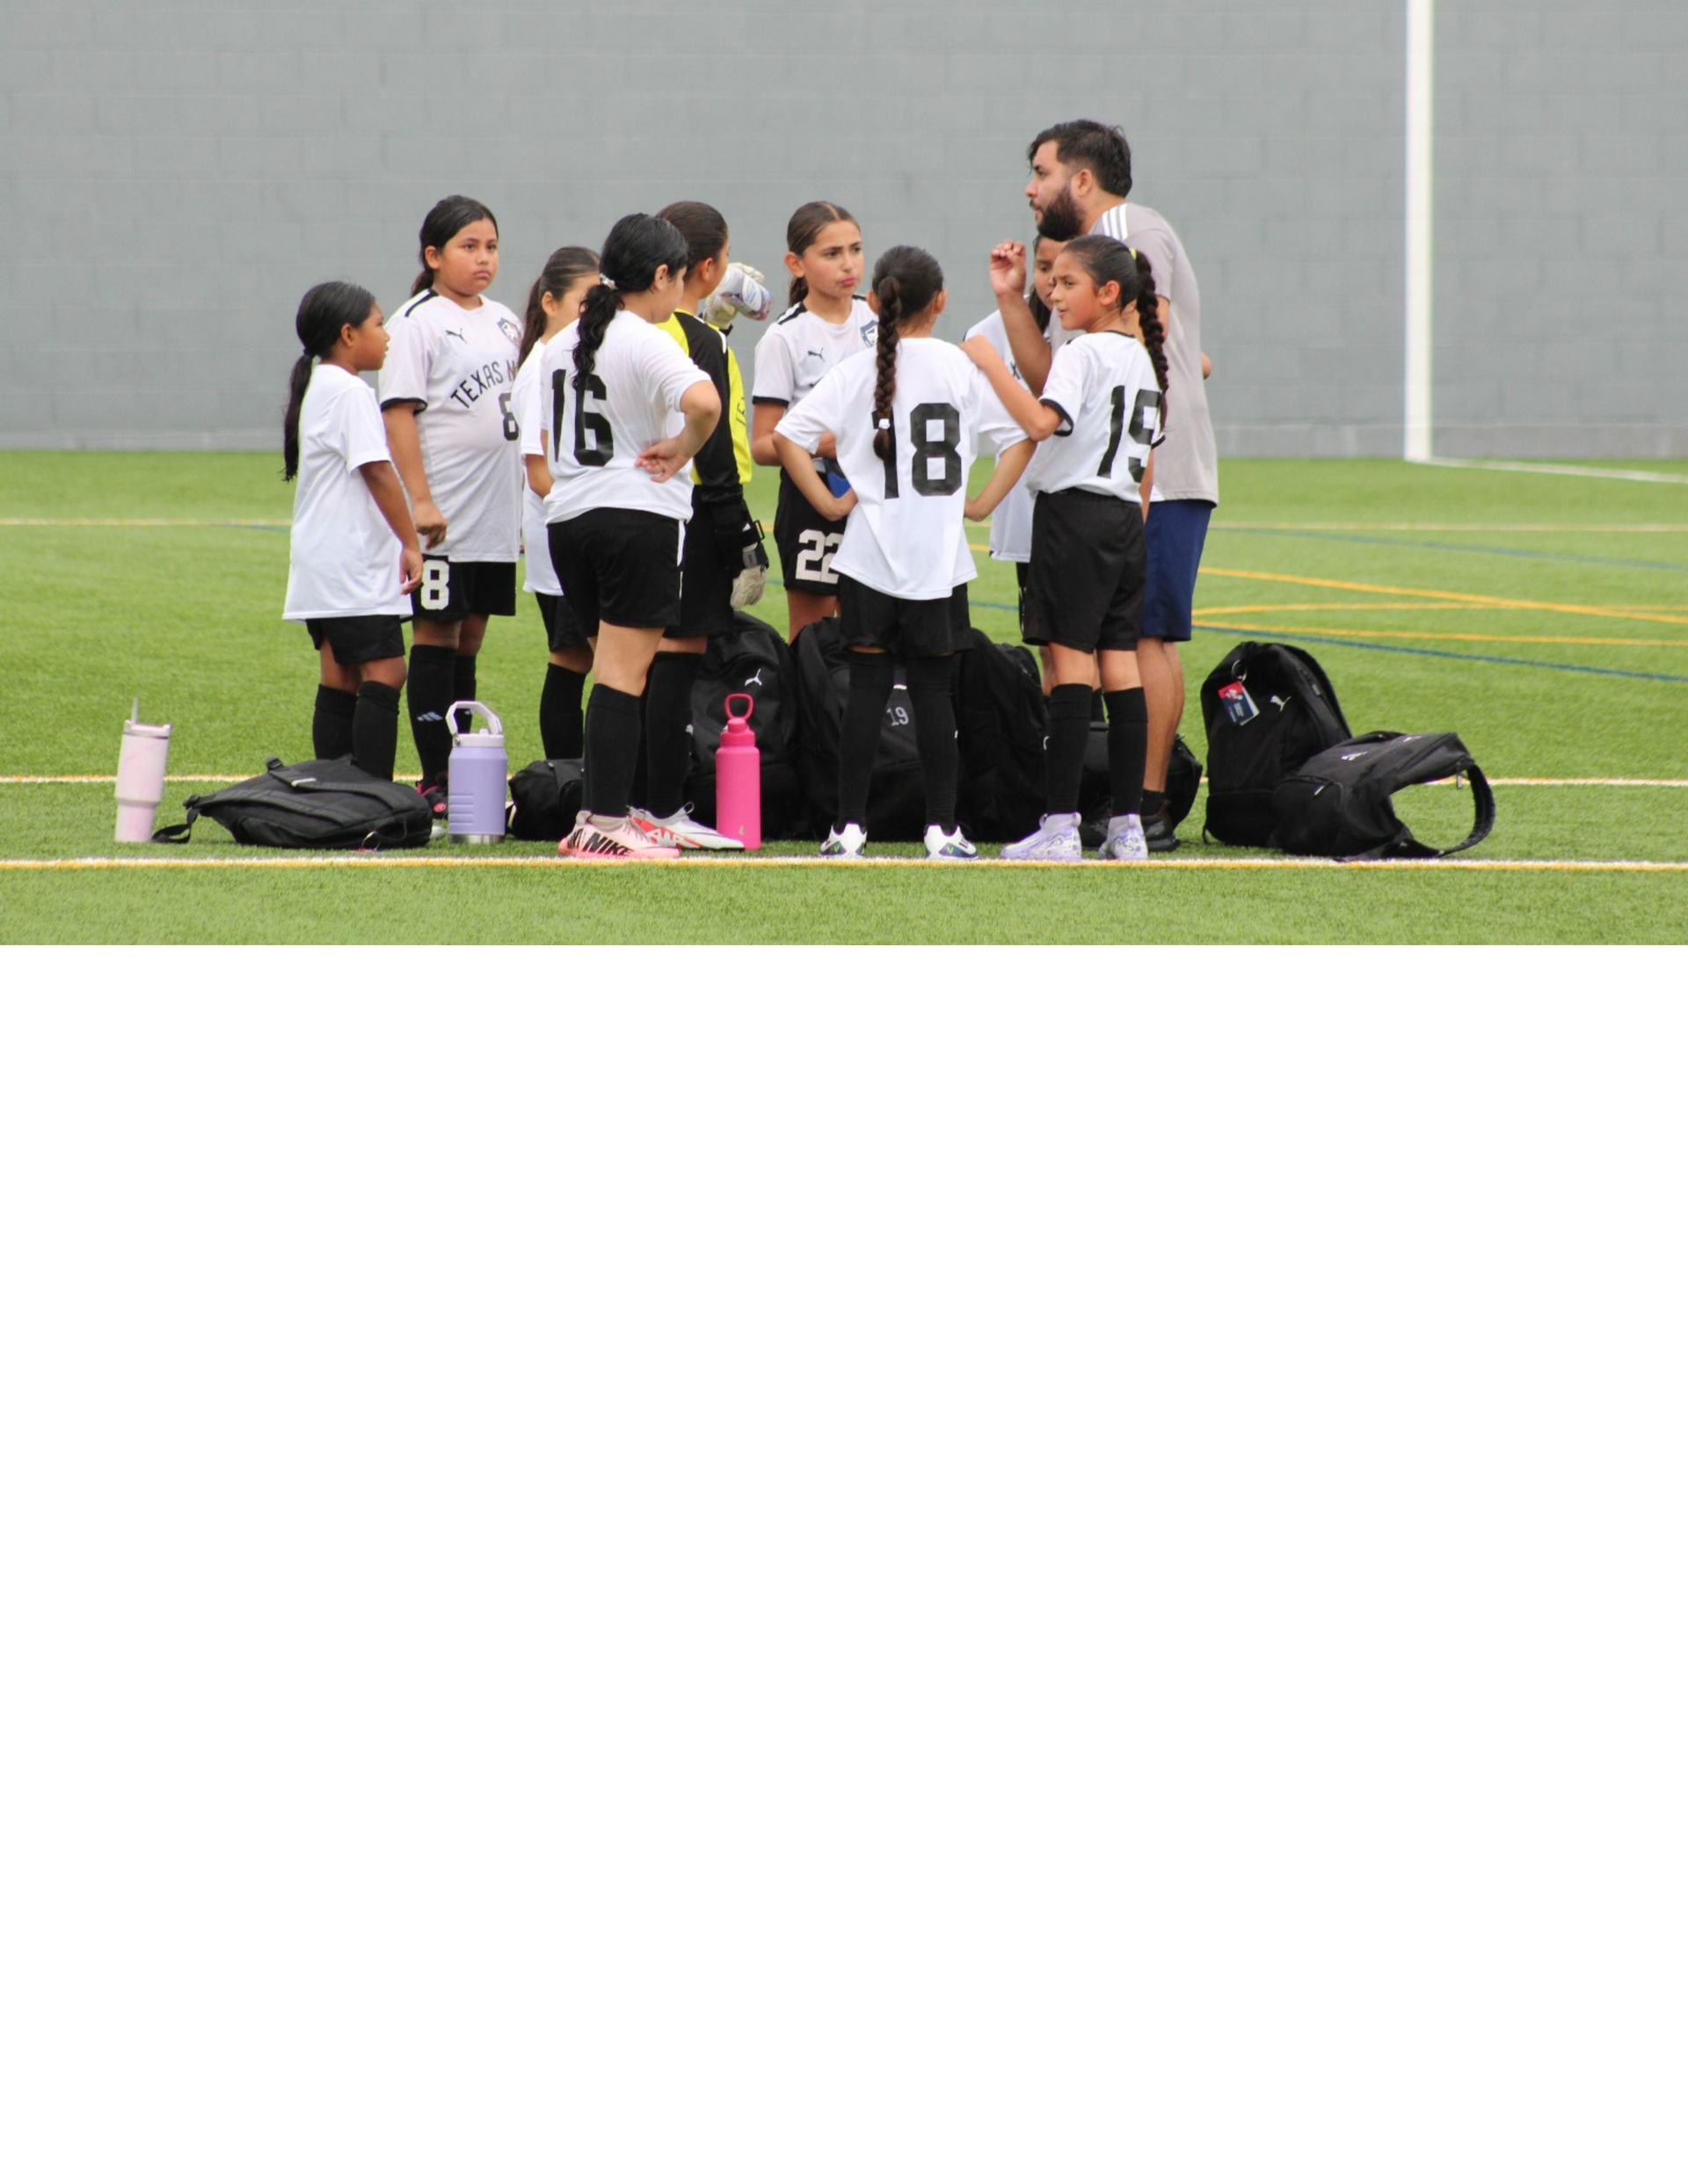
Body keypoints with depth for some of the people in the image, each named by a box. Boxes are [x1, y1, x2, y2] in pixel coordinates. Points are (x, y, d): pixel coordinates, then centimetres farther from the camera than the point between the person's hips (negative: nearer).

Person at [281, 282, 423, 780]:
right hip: (355, 564, -10)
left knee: (340, 680, 9)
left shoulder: (315, 389, 18)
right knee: (384, 674, -12)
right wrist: (410, 543, -16)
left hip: (322, 565, 10)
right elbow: (377, 472, -19)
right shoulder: (350, 393, -13)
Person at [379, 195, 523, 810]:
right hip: (442, 516, -6)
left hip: (496, 516, 6)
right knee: (437, 635, -3)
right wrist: (420, 500, -19)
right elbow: (399, 412, -12)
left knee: (470, 637, 9)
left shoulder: (503, 321, 13)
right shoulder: (419, 322, -7)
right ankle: (434, 779, -2)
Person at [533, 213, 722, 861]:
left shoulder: (562, 343, 12)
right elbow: (703, 401, -30)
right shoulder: (647, 344, -13)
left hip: (567, 516, 7)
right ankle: (606, 825, -10)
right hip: (639, 514, -7)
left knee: (615, 669, 16)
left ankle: (599, 814, 17)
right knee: (623, 673, -7)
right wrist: (682, 450, -15)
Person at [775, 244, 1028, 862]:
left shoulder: (857, 371, -1)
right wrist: (983, 502, 4)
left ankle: (850, 827, 0)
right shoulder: (960, 366, -1)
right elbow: (1021, 434, -1)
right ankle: (942, 828, 4)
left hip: (869, 554, 0)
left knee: (867, 685, 3)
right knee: (934, 689, 5)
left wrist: (829, 503, -2)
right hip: (940, 556, 0)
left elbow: (788, 435, -8)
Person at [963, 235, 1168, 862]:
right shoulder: (1141, 358, 16)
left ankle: (1061, 827, -11)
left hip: (1074, 511, -8)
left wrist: (990, 362, -20)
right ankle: (1128, 826, 6)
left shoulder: (1084, 351, -12)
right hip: (1124, 517, 8)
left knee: (1071, 661, -8)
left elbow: (1041, 421, -27)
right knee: (1120, 664, 7)